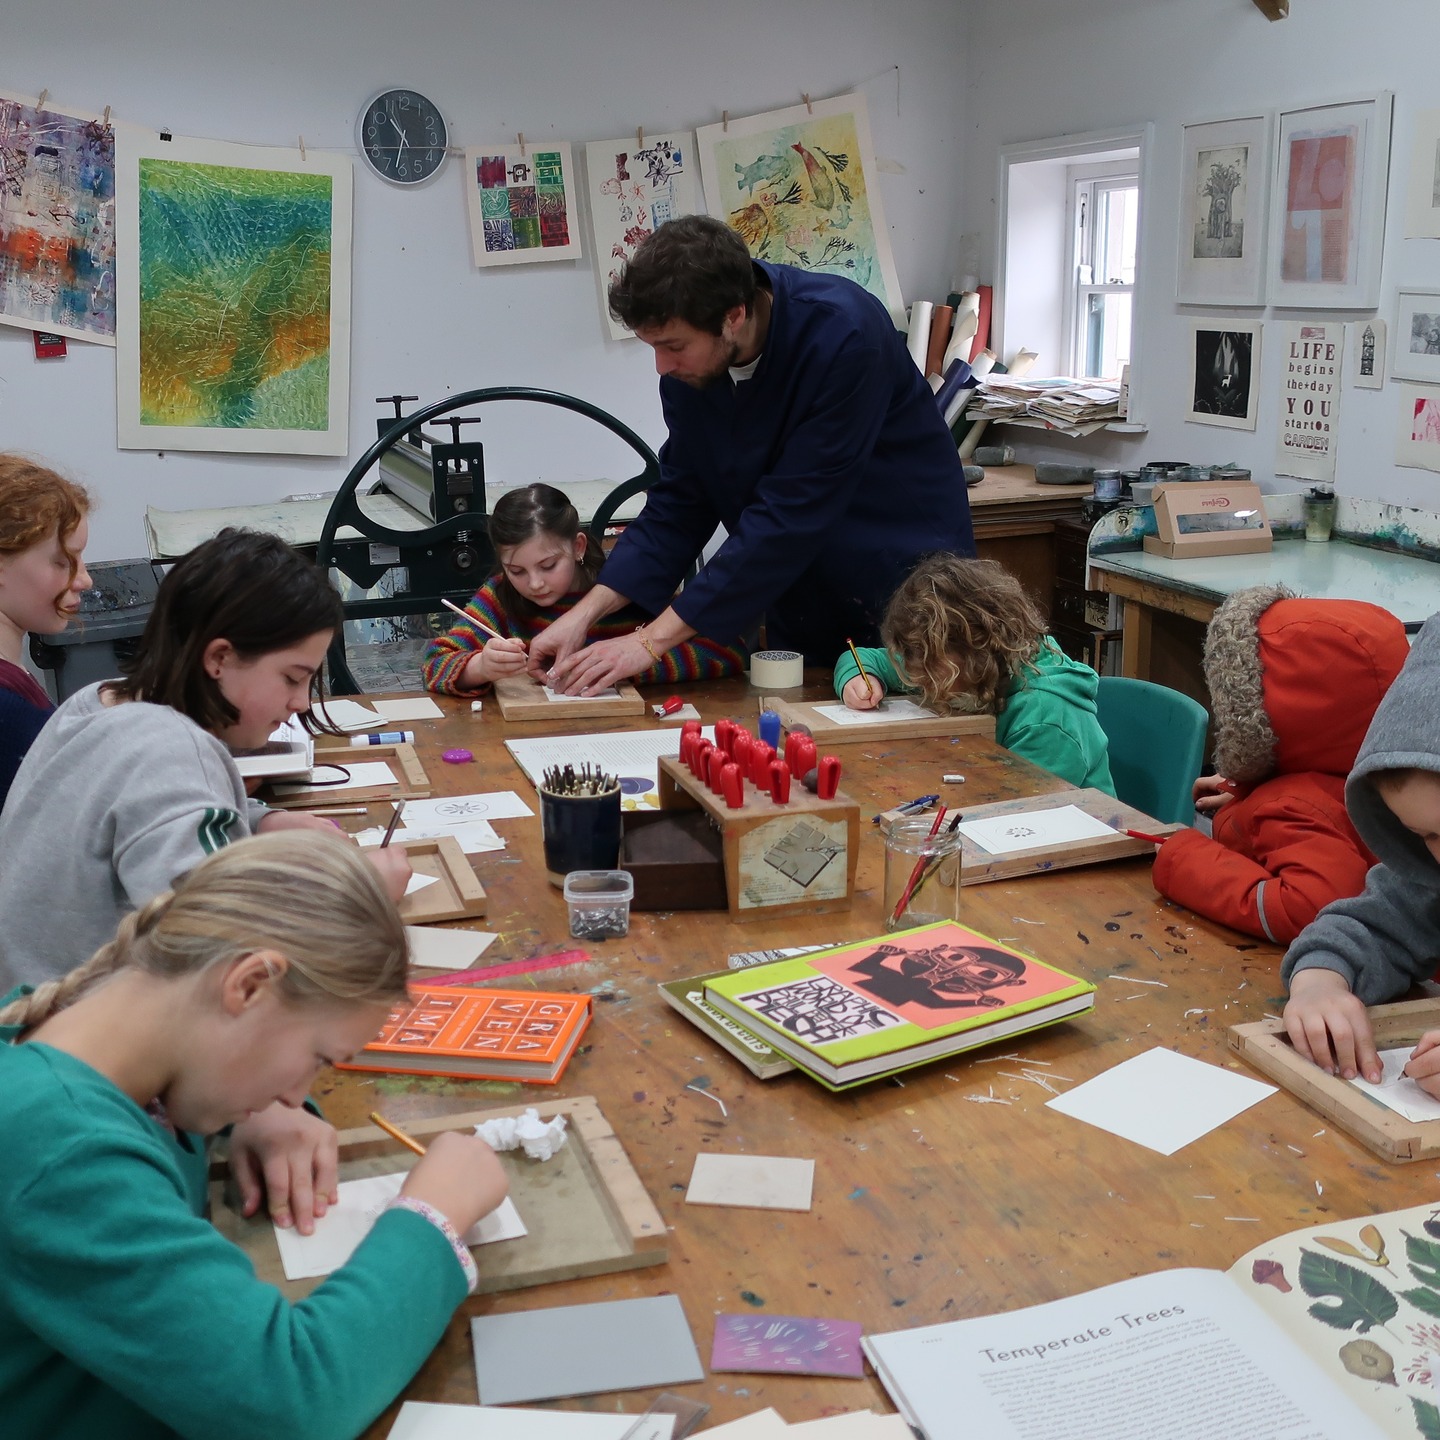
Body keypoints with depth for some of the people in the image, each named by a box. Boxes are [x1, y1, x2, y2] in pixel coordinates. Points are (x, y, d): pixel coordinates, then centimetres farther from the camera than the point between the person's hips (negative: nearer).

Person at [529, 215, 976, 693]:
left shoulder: (841, 335, -29)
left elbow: (789, 516, -31)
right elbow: (679, 502, -1)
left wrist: (654, 639, -30)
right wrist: (587, 612, -13)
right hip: (802, 601, 5)